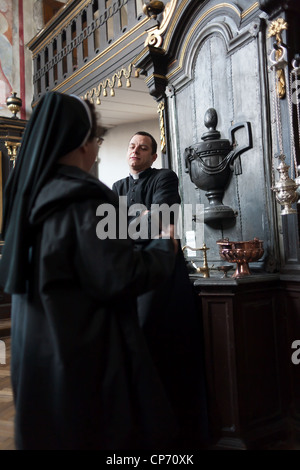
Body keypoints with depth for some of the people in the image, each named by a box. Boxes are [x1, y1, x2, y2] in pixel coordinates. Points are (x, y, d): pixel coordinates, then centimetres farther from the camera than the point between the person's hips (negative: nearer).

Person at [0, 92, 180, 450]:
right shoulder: (84, 199, -19)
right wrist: (165, 247, -5)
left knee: (48, 430, 21)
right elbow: (120, 278, -23)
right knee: (107, 433, 7)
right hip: (87, 352, -8)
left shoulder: (30, 193, 7)